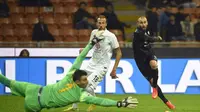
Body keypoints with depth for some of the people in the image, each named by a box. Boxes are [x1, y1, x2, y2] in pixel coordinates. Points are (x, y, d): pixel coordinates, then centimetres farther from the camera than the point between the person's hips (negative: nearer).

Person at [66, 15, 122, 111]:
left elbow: (119, 53, -11)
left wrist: (114, 70, -14)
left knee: (88, 86, -19)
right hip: (92, 63, 7)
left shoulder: (110, 36, -17)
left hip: (102, 66, -7)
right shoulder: (94, 33, 0)